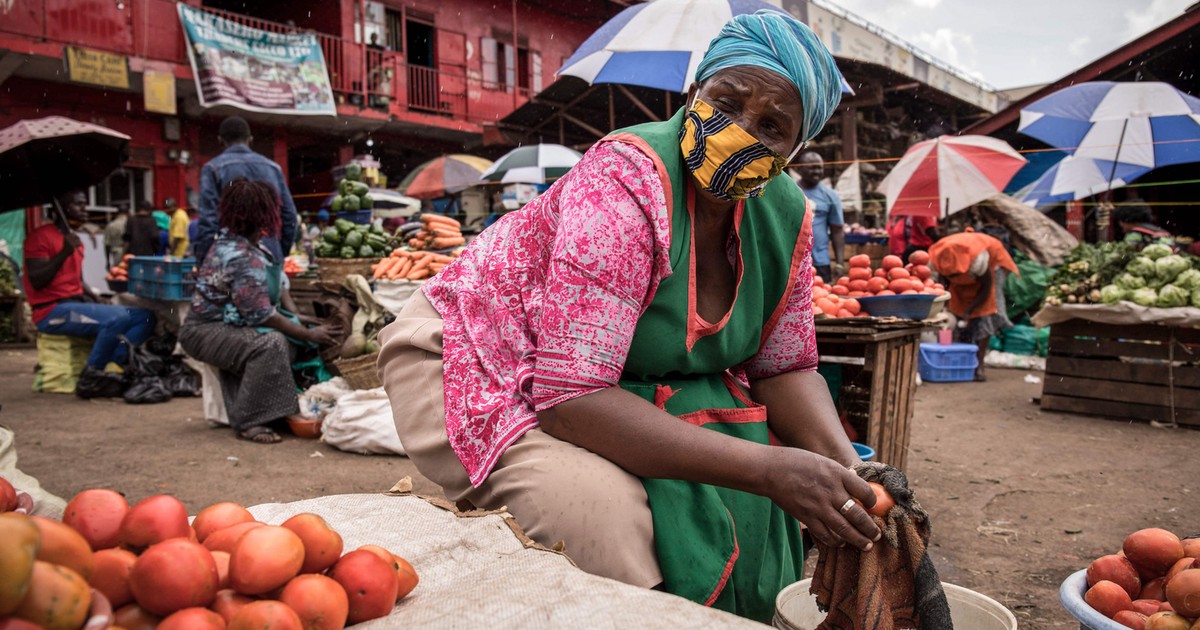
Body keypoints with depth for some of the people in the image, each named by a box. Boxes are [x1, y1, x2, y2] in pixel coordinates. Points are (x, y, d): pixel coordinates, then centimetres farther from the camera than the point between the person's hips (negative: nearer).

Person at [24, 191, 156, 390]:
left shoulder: (75, 240, 19)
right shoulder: (41, 237, -7)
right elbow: (36, 282, -16)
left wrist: (100, 302, 6)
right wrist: (65, 252, -22)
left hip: (78, 303, 8)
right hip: (52, 310, -8)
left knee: (145, 316, -8)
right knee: (117, 318, -31)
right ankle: (91, 375, -16)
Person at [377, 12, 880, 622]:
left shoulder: (785, 217, -8)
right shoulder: (626, 180, -31)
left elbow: (784, 367, 1)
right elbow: (568, 395, -36)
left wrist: (846, 466, -19)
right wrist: (768, 468, -38)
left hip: (634, 387, 7)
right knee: (607, 508, -31)